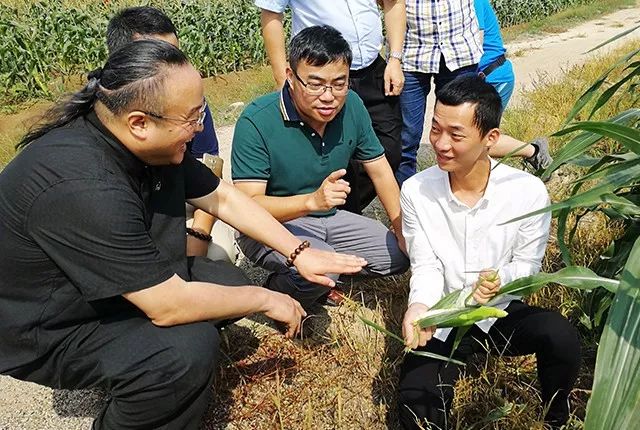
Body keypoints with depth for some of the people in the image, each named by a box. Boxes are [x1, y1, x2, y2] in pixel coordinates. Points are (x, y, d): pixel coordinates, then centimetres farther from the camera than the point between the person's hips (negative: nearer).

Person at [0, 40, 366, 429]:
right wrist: (264, 299, -19)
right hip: (46, 333, -8)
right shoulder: (83, 188, -37)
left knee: (228, 281, 1)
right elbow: (169, 306, -33)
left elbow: (223, 197, 0)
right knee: (189, 347, -27)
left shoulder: (148, 141, -11)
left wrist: (298, 252, -4)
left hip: (107, 290, 8)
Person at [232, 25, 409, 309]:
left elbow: (380, 171, 3)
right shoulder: (256, 121, -25)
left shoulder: (351, 106, -7)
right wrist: (312, 200, -42)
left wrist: (403, 231, -2)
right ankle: (277, 295, 0)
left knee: (399, 255, 1)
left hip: (329, 218, 6)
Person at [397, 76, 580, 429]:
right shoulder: (415, 191, -14)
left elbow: (527, 264, -4)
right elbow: (426, 266, -7)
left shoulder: (528, 192, -17)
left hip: (501, 310, 1)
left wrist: (499, 279, -28)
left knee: (560, 334, -30)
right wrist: (419, 305, -29)